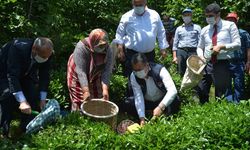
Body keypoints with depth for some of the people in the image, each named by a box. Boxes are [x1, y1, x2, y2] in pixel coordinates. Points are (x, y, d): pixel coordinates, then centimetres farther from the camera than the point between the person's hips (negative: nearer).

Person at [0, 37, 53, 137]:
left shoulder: (46, 54, -24)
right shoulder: (17, 48, -41)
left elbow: (44, 76, -13)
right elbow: (13, 76, -43)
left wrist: (43, 99, -16)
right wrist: (22, 101, -49)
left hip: (25, 74, 5)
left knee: (33, 96, -6)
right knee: (8, 97, -23)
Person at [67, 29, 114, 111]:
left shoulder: (108, 50, -23)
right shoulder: (81, 47, -34)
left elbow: (107, 71, -25)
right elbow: (81, 71, -36)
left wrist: (105, 89, -35)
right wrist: (86, 91, -40)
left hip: (95, 75, 3)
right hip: (78, 76, -3)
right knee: (80, 101, -2)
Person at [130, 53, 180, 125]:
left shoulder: (160, 70, -28)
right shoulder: (133, 76, -19)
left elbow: (173, 90, -38)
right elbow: (138, 97, -24)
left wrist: (160, 107, -50)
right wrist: (142, 118, -34)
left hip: (162, 101, -2)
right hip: (147, 102, 3)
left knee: (175, 102, -34)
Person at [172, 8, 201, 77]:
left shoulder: (197, 27, 14)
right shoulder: (179, 29, 19)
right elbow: (175, 44, 16)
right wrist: (174, 57, 6)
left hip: (193, 52, -2)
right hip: (181, 52, 2)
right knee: (182, 73, 2)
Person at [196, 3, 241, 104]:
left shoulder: (229, 25, 3)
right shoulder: (205, 30, 13)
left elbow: (237, 44, -4)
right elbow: (200, 47, 18)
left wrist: (221, 47, -18)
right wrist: (201, 56, -4)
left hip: (223, 64, -4)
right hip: (207, 64, 4)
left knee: (224, 94, 3)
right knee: (201, 91, 2)